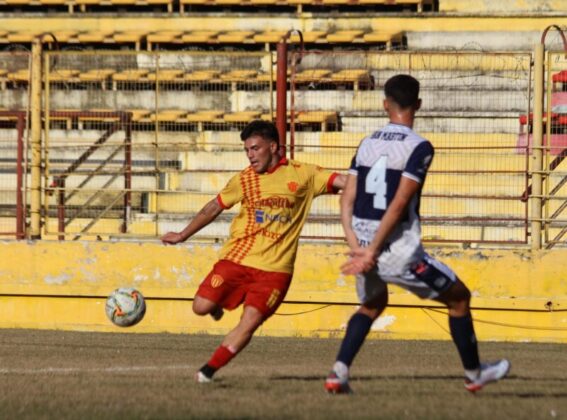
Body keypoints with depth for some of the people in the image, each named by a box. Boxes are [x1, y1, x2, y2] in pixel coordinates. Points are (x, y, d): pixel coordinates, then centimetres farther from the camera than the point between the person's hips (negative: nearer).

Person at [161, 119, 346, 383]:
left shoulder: (302, 175, 0)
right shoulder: (244, 180, 6)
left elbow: (343, 182, -5)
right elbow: (214, 208, 16)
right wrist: (183, 235, 19)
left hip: (275, 267, -2)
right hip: (236, 259, 2)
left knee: (249, 323, -11)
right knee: (201, 307, -9)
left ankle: (209, 370, 3)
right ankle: (217, 304, 27)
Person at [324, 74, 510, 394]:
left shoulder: (367, 144, 8)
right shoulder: (419, 148, -11)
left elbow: (348, 199, 1)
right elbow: (399, 204, -18)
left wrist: (356, 246, -7)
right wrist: (372, 252, -18)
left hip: (364, 248, 6)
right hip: (400, 253, -6)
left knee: (372, 305, 32)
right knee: (458, 297, 16)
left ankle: (339, 372, 15)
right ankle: (475, 373, 26)